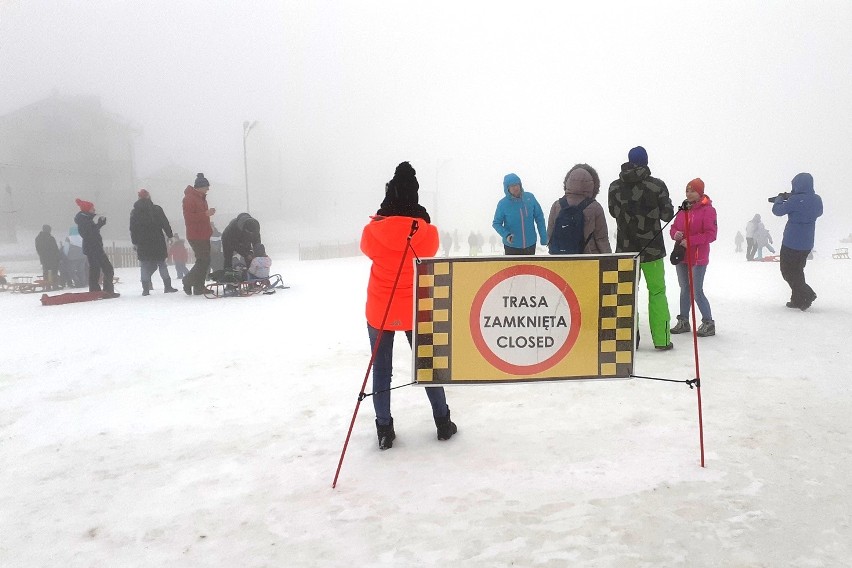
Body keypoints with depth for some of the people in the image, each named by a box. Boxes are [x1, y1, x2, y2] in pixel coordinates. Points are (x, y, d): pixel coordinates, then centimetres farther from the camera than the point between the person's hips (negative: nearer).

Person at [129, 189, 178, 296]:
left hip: (142, 244, 1)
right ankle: (167, 286, 5)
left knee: (145, 265, 4)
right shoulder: (157, 209, -1)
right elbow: (165, 224, 0)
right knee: (162, 263, 6)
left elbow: (132, 230, 6)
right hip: (158, 242, -1)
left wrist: (134, 242, 13)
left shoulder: (134, 212, 5)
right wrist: (170, 236, 11)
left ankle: (146, 288, -3)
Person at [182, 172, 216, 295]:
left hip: (204, 235, 10)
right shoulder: (189, 198, -12)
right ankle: (188, 281, 4)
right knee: (203, 261, -11)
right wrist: (206, 214, -25)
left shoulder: (201, 198, 17)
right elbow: (189, 217, -21)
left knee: (204, 261, 8)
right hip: (196, 236, -10)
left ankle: (199, 288, 12)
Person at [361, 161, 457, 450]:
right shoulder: (427, 231, -12)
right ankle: (443, 423, 25)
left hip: (380, 309, 0)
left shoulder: (373, 230, -12)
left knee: (381, 369, 10)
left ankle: (384, 429, 13)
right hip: (415, 309, 1)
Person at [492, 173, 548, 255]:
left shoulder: (530, 197, -6)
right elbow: (496, 223, -6)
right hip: (512, 246, -3)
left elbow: (539, 218, 2)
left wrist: (544, 238, 2)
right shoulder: (503, 203, -12)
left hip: (530, 244, 3)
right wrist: (506, 235, -24)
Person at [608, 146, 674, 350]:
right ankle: (661, 339, 10)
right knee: (657, 292, 9)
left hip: (625, 248, 2)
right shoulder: (657, 185, -10)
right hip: (652, 248, -2)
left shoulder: (615, 186, -2)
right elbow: (667, 215, -4)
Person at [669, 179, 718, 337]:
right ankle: (683, 321, 26)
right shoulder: (683, 209, 10)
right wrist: (675, 234, -8)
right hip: (681, 255, 7)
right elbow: (673, 227, 15)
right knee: (684, 289, 15)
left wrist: (691, 240, -23)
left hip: (698, 258, -7)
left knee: (697, 291, -6)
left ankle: (708, 323, 8)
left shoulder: (707, 210, -10)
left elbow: (711, 234, -15)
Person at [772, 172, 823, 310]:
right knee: (797, 270, 19)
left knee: (787, 271, 5)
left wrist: (780, 198, 8)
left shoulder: (795, 200, -20)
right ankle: (798, 300, 22)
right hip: (807, 243, 7)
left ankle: (806, 294, -7)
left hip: (791, 243, -7)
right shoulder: (817, 200, 2)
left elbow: (777, 211, -13)